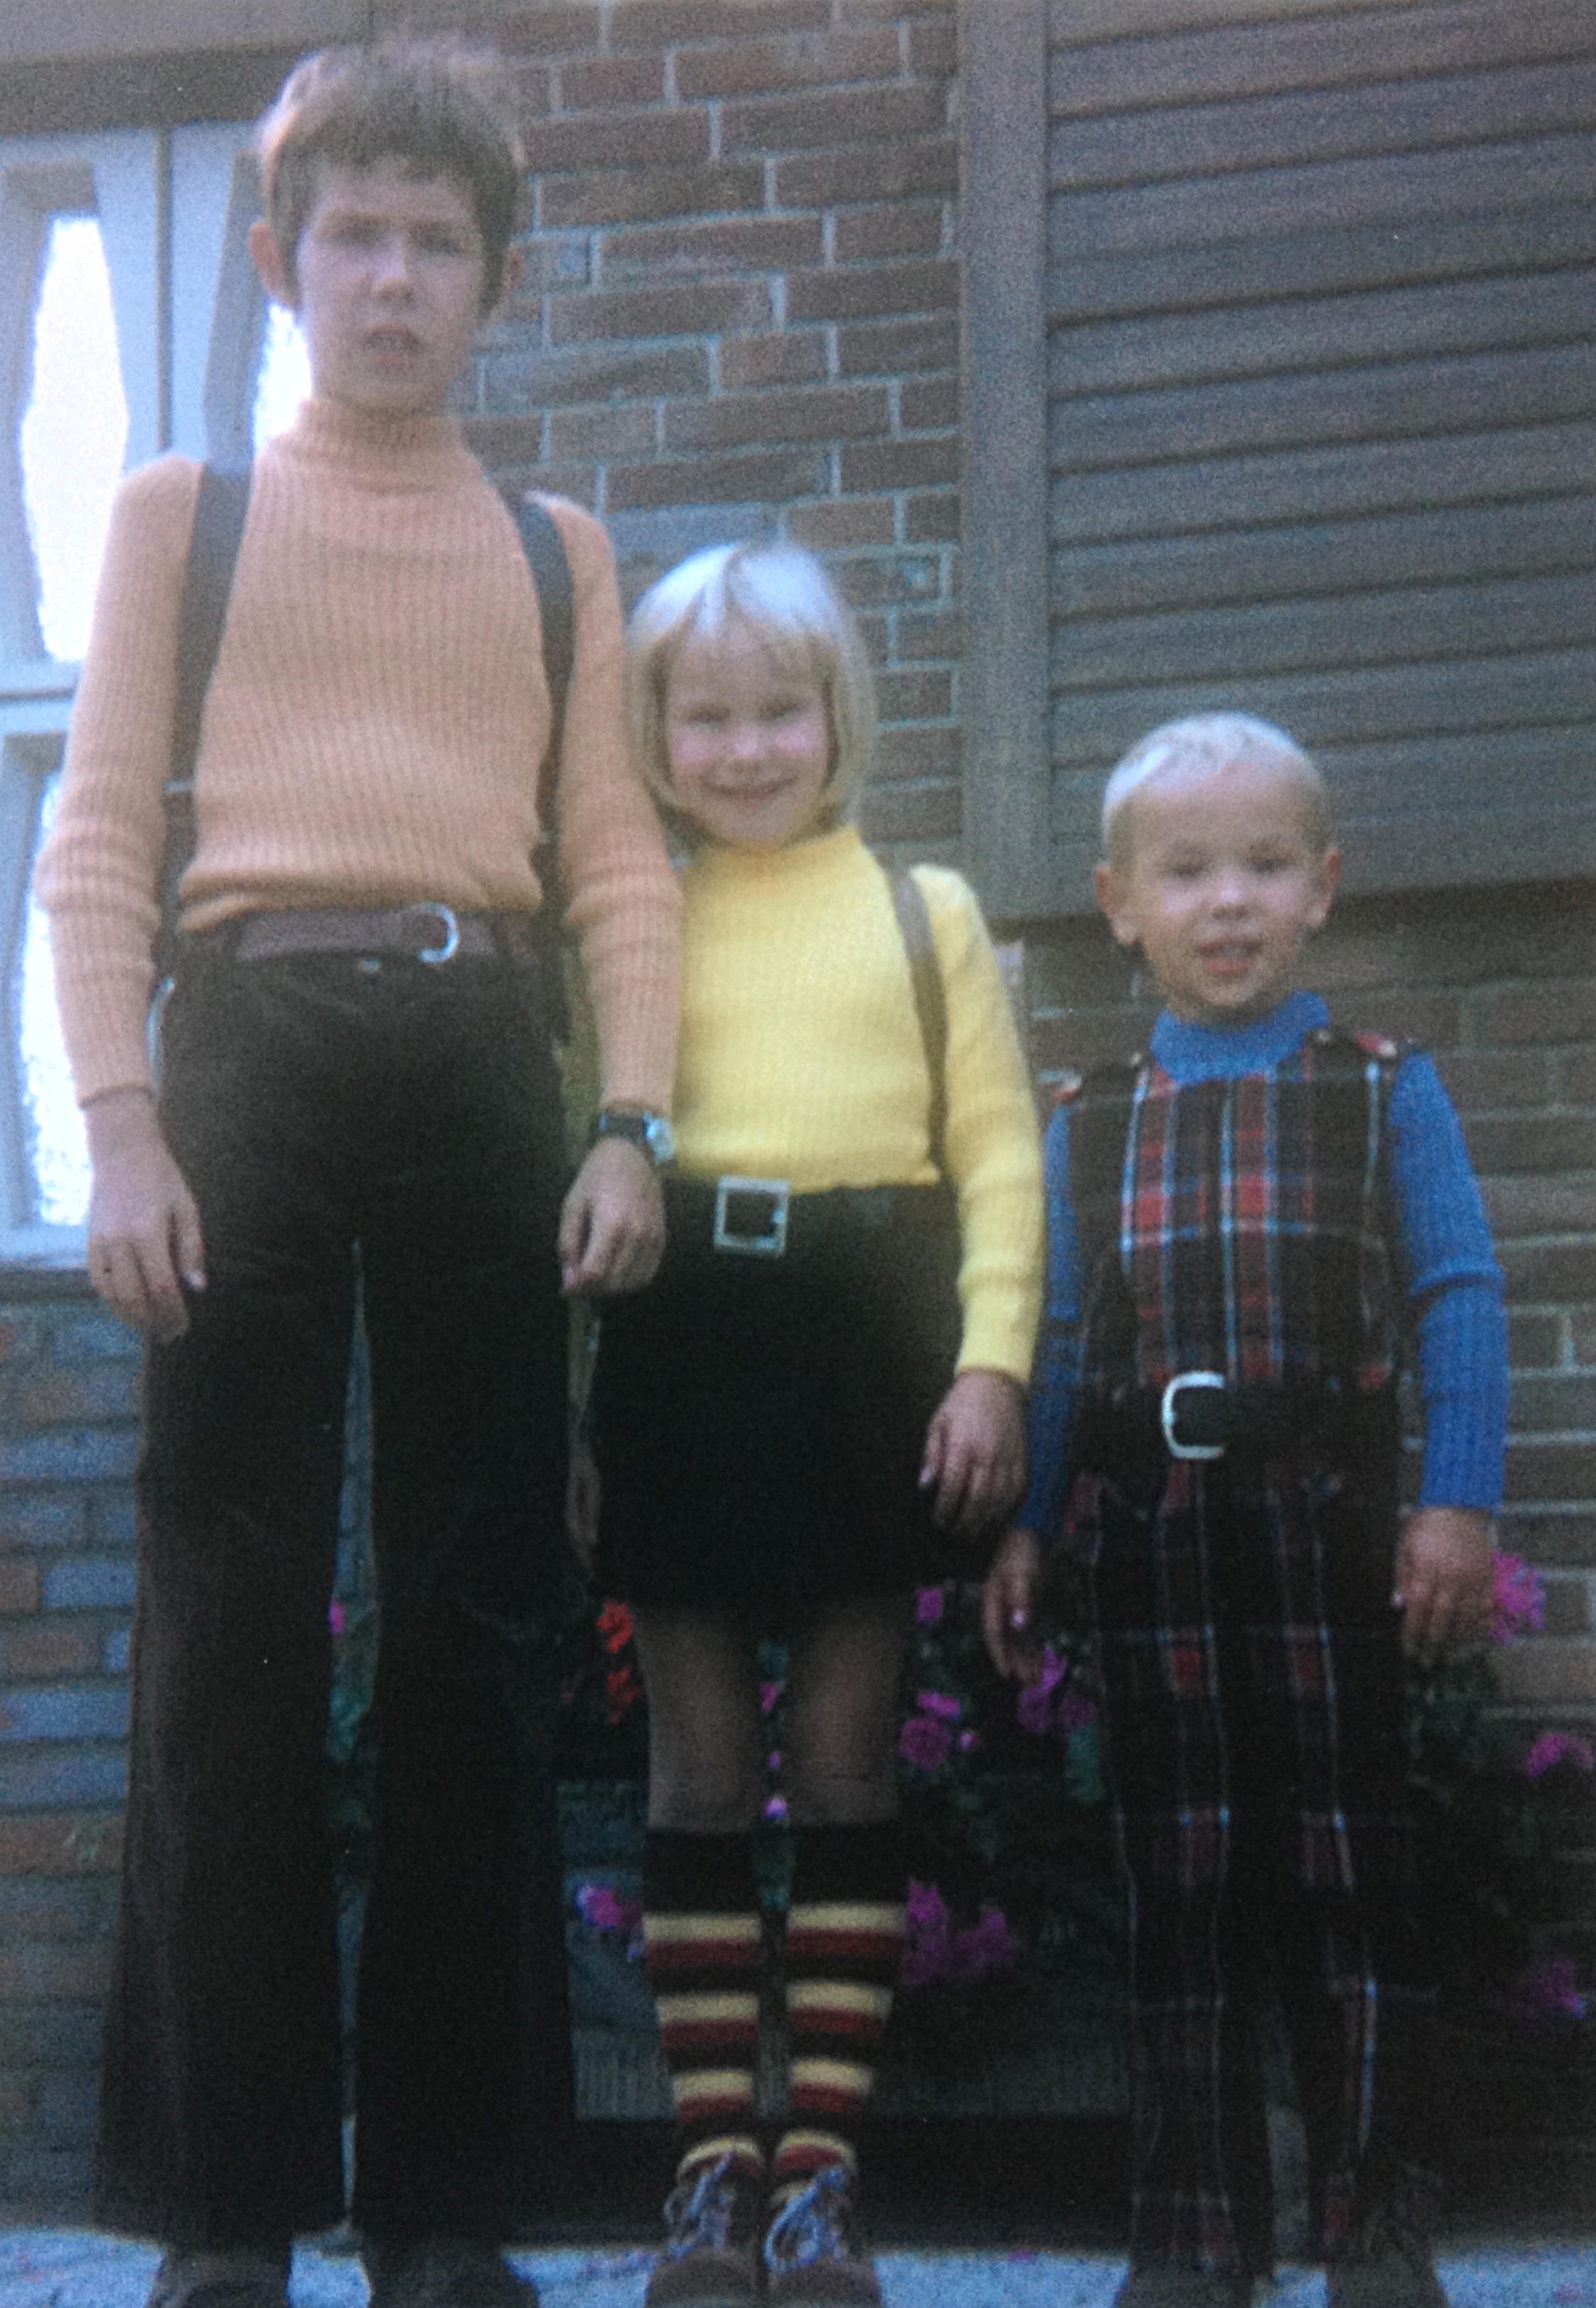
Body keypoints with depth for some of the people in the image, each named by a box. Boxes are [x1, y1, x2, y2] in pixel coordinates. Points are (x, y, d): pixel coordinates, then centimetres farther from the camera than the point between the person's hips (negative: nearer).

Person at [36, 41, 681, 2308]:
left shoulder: (557, 552, 20)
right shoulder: (181, 509, 14)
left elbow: (617, 854, 13)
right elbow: (98, 832, 5)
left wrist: (632, 1121, -2)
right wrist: (122, 1121, -8)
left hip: (482, 1058, 2)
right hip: (255, 1036, -2)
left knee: (477, 1622, 1)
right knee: (229, 1621, -5)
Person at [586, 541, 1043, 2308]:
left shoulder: (926, 914, 11)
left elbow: (998, 1151, 6)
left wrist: (990, 1362, -6)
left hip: (869, 1350, 0)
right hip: (680, 1346, 0)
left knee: (845, 1753, 2)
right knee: (700, 1763, 2)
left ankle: (821, 2165, 6)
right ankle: (714, 2166, 7)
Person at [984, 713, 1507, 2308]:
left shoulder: (1384, 1091, 3)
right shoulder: (1090, 1127, 10)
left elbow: (1457, 1298, -2)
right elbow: (1058, 1339, 11)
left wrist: (1457, 1506, -10)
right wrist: (1024, 1528, 5)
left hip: (1326, 1518, -2)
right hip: (1153, 1533, 2)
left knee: (1346, 1866, 2)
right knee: (1179, 1879, 6)